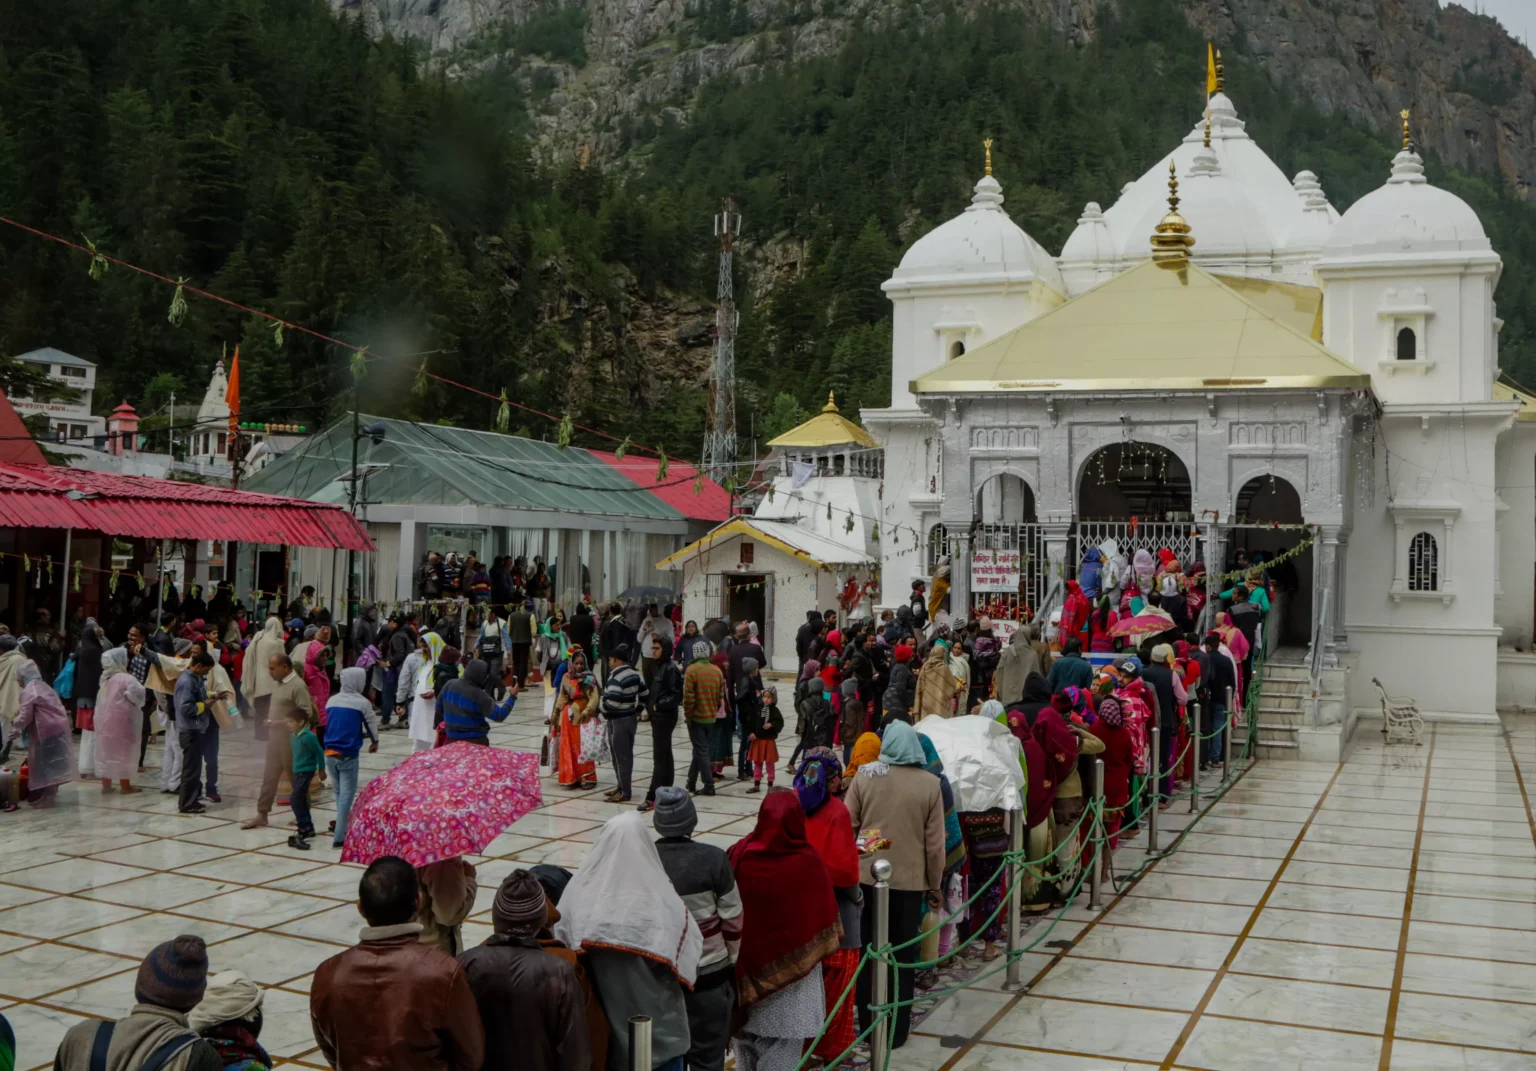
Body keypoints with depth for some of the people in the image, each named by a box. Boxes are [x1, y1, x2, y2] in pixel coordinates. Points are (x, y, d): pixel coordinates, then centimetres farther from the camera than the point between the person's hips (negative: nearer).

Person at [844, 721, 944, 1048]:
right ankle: (896, 1031, 17)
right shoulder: (930, 784, -7)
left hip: (866, 877, 1)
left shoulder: (864, 776, -7)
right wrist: (935, 885, 8)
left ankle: (868, 1025, 24)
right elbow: (935, 843, -4)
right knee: (902, 956, 11)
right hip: (910, 881, -1)